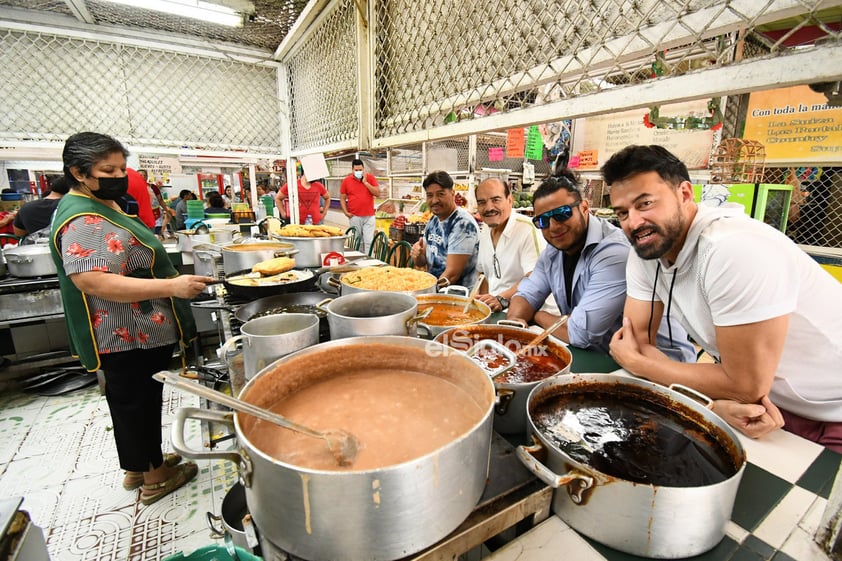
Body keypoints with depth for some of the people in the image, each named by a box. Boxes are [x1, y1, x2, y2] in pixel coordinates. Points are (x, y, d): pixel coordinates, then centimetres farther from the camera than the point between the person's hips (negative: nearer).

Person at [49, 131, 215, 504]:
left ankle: (137, 466, 39)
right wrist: (171, 287, -38)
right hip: (127, 337, -10)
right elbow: (92, 281, -33)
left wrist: (172, 279, 27)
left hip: (137, 332, 10)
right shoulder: (82, 221, -22)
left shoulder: (102, 206, 12)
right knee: (137, 402, 6)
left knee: (137, 400, 21)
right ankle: (154, 477, 25)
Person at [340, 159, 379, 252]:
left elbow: (377, 193, -5)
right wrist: (346, 212, -2)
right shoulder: (346, 180, 4)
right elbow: (342, 198, 9)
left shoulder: (370, 178, 4)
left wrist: (365, 182, -10)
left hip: (369, 216, -1)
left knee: (368, 241, -4)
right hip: (354, 217, 1)